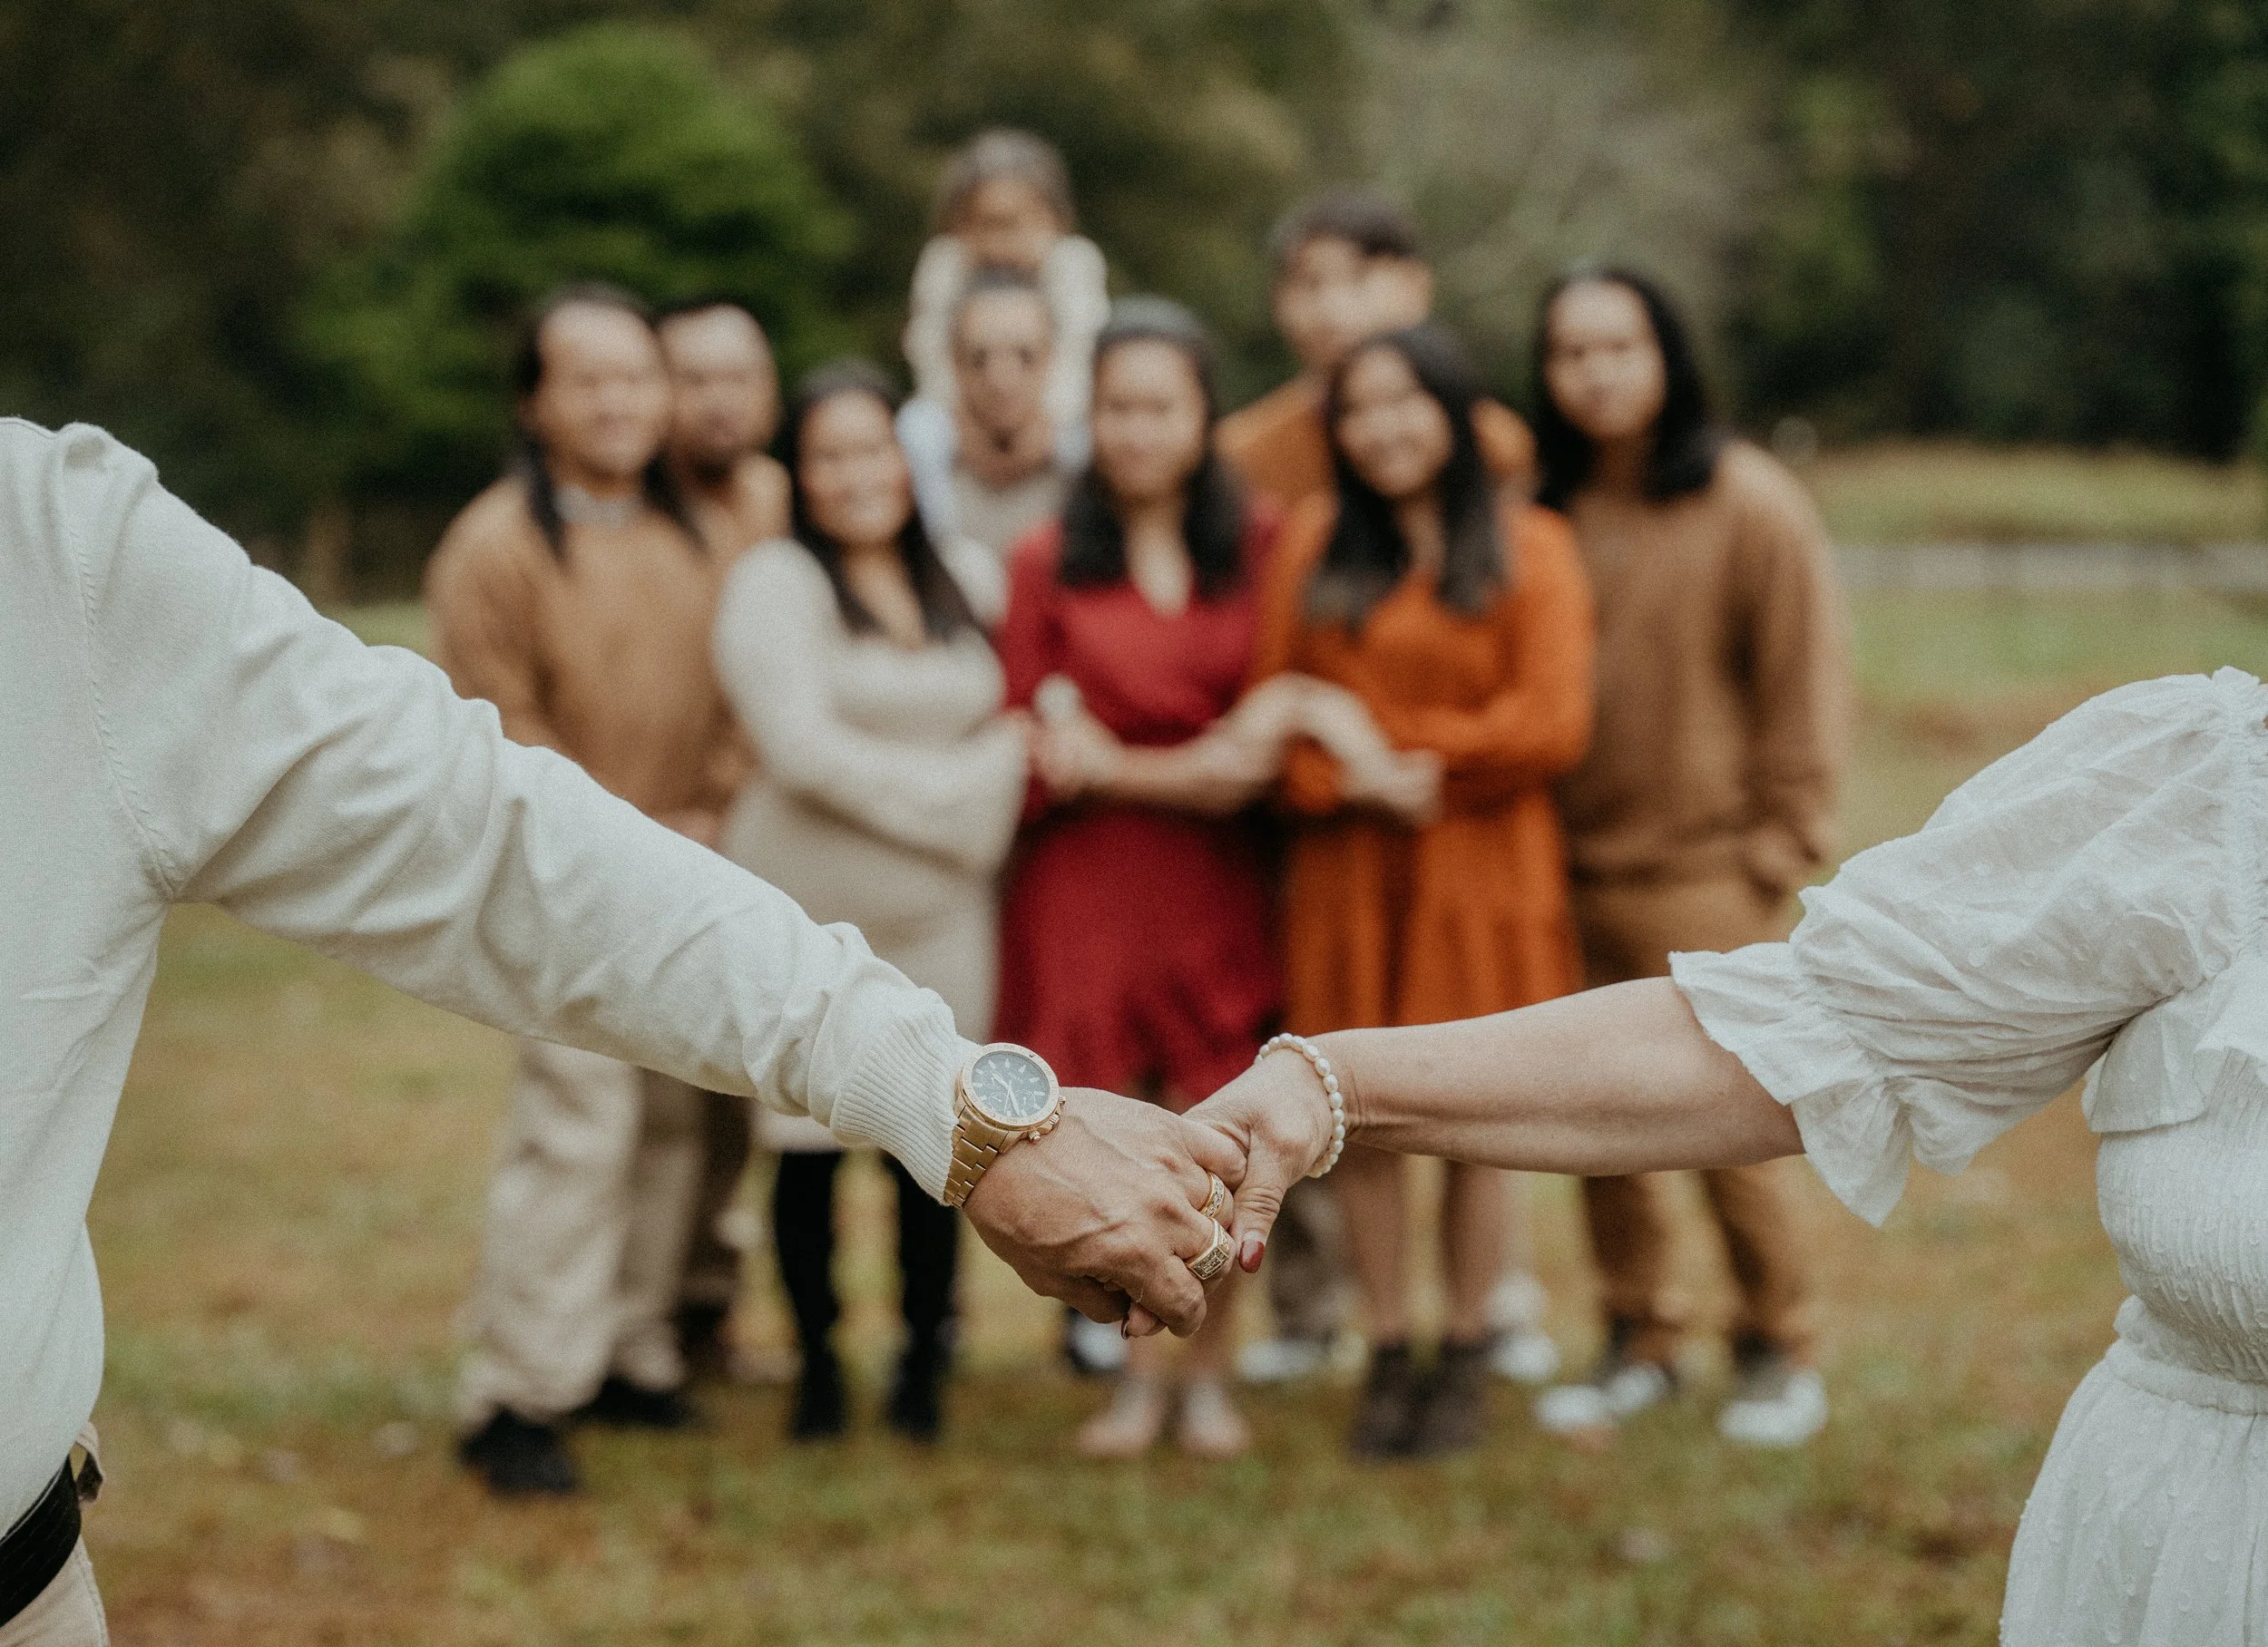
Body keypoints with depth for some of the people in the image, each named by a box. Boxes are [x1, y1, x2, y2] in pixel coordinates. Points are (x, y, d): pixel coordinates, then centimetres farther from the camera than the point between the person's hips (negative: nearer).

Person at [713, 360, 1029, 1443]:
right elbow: (803, 748, -15)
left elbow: (999, 724, 21)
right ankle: (816, 1363, 20)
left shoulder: (953, 583, 13)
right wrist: (953, 789, -9)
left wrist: (1006, 765, -1)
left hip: (941, 908, 4)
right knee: (811, 1142, 3)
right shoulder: (775, 582, -6)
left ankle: (922, 1363, 20)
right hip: (812, 908, -4)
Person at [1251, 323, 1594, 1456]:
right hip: (1348, 868, 2)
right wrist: (1354, 782, -15)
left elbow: (1552, 725, -8)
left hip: (1483, 870, -2)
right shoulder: (1315, 542, 9)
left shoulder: (1528, 547, 1)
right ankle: (1386, 1356, 17)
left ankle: (1466, 1360, 17)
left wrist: (1400, 745, -8)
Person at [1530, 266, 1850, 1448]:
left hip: (1706, 871, -4)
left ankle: (1781, 1352, 15)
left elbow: (1804, 685, -2)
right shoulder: (1547, 512, 5)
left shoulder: (1750, 506, -6)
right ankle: (1637, 1342, 24)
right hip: (1572, 867, 4)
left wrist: (1778, 850, -4)